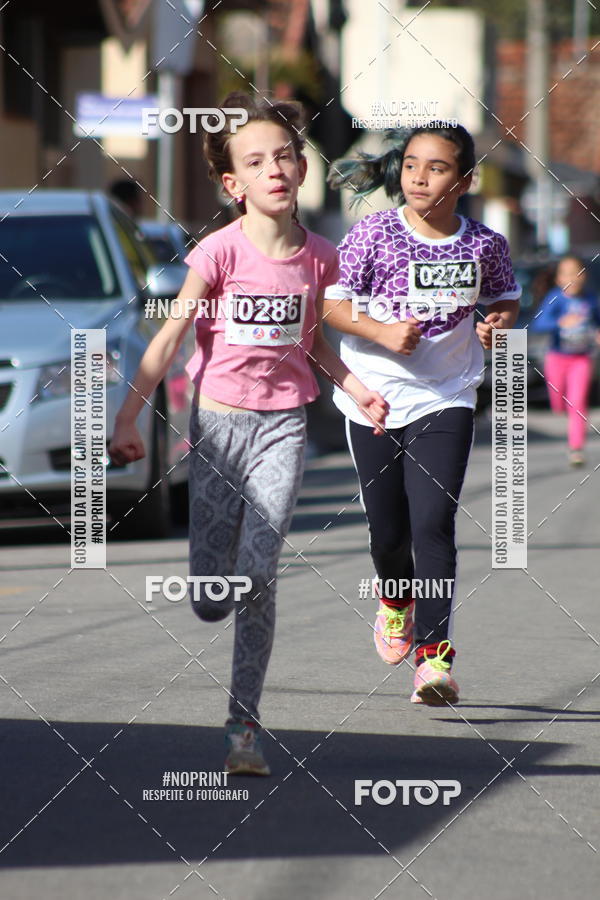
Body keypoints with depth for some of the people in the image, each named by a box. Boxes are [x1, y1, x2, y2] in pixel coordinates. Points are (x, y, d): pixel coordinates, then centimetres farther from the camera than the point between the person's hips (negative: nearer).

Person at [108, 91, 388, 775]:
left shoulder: (318, 257, 3)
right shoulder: (221, 251, -8)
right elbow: (171, 335, -7)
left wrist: (356, 389, 5)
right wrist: (129, 417, -12)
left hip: (283, 425, 1)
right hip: (218, 420, -1)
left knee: (257, 577, -13)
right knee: (210, 601, -2)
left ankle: (244, 725, -4)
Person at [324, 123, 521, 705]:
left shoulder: (484, 244, -2)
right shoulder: (374, 233, -8)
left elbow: (505, 298, 16)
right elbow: (332, 303, -5)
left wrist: (498, 322, -6)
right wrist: (384, 332, -20)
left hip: (445, 399, 0)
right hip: (375, 395, 0)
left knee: (433, 525, -12)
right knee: (388, 529, 9)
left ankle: (435, 654, -10)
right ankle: (395, 599, 43)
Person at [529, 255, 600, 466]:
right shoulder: (556, 298, -15)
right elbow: (537, 324, -28)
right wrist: (560, 322, -42)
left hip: (582, 359, 1)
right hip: (557, 358, -1)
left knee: (577, 403, -12)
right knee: (559, 405, 10)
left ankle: (576, 449, -9)